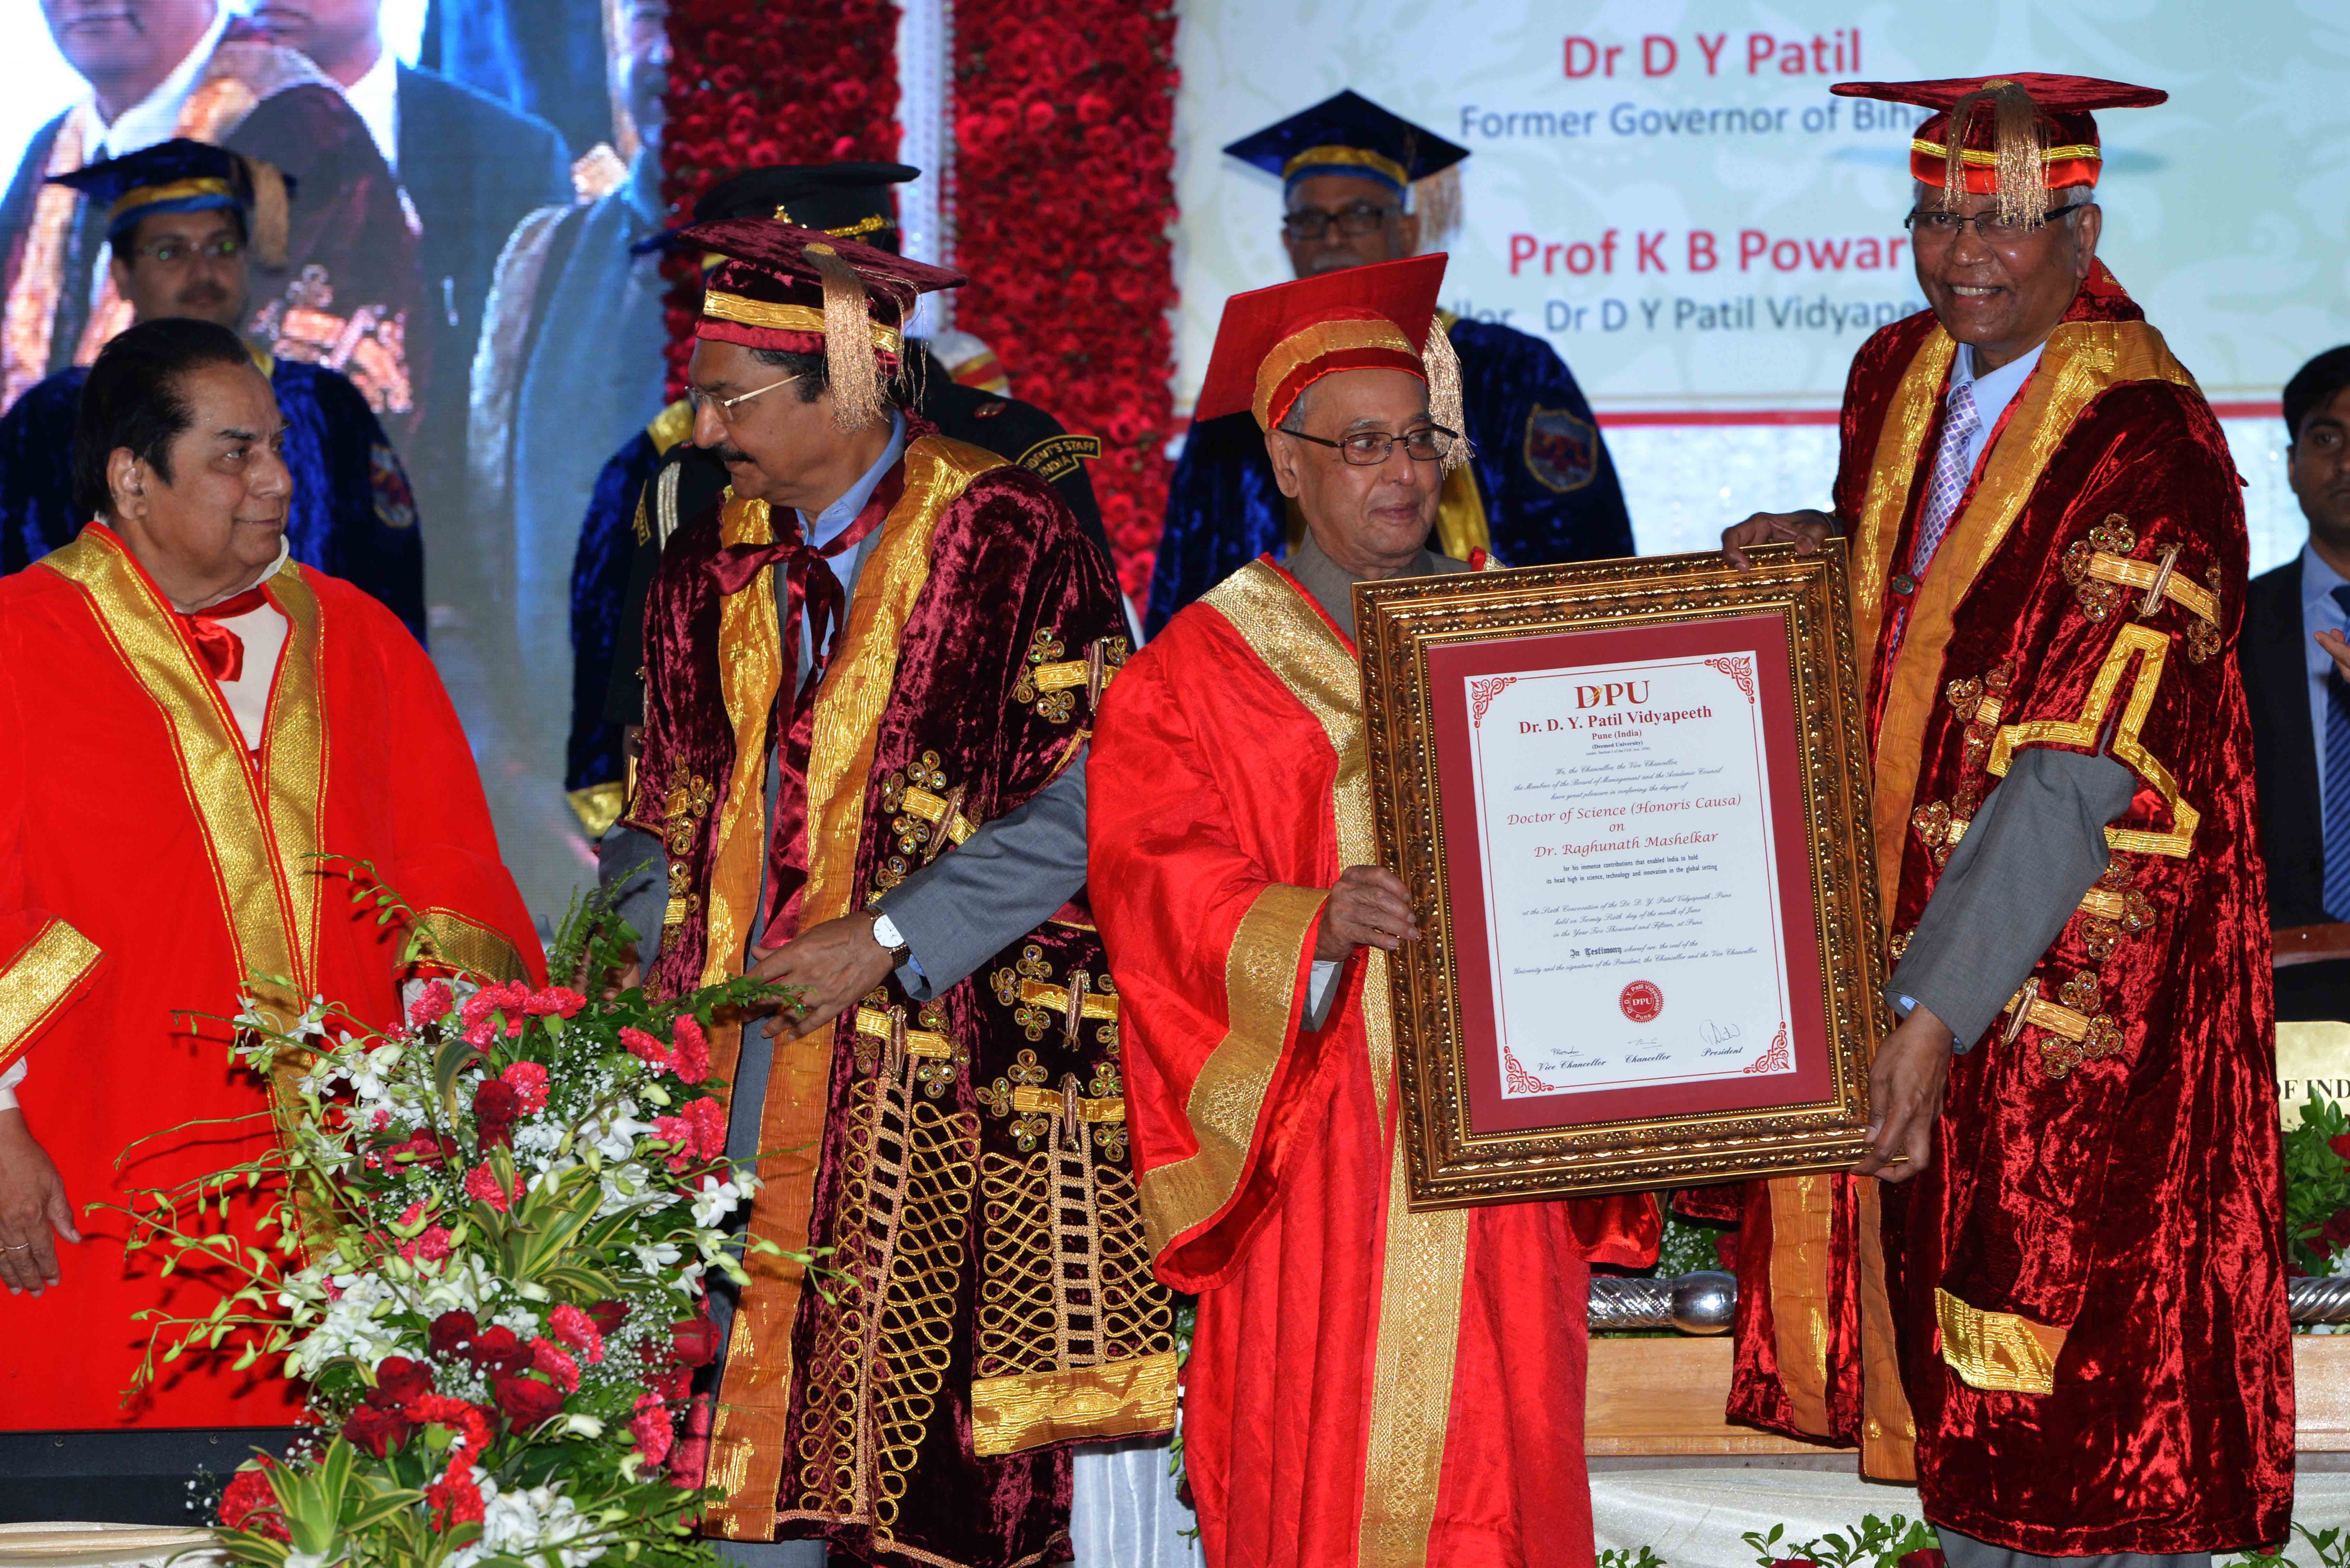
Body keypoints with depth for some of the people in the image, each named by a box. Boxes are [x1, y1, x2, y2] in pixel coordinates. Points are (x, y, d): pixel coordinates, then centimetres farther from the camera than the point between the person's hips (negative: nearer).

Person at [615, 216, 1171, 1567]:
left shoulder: (1005, 537, -6)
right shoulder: (716, 569, 13)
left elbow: (1092, 799, -11)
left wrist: (890, 936, -14)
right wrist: (640, 951, 3)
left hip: (946, 1053, -5)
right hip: (744, 1046, 5)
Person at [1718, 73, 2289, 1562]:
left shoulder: (2148, 450, -20)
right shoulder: (1897, 376, 5)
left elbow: (2080, 775, -25)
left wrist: (1937, 1005, -29)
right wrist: (1814, 546, 1)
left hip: (2077, 976, -7)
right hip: (1904, 916, 7)